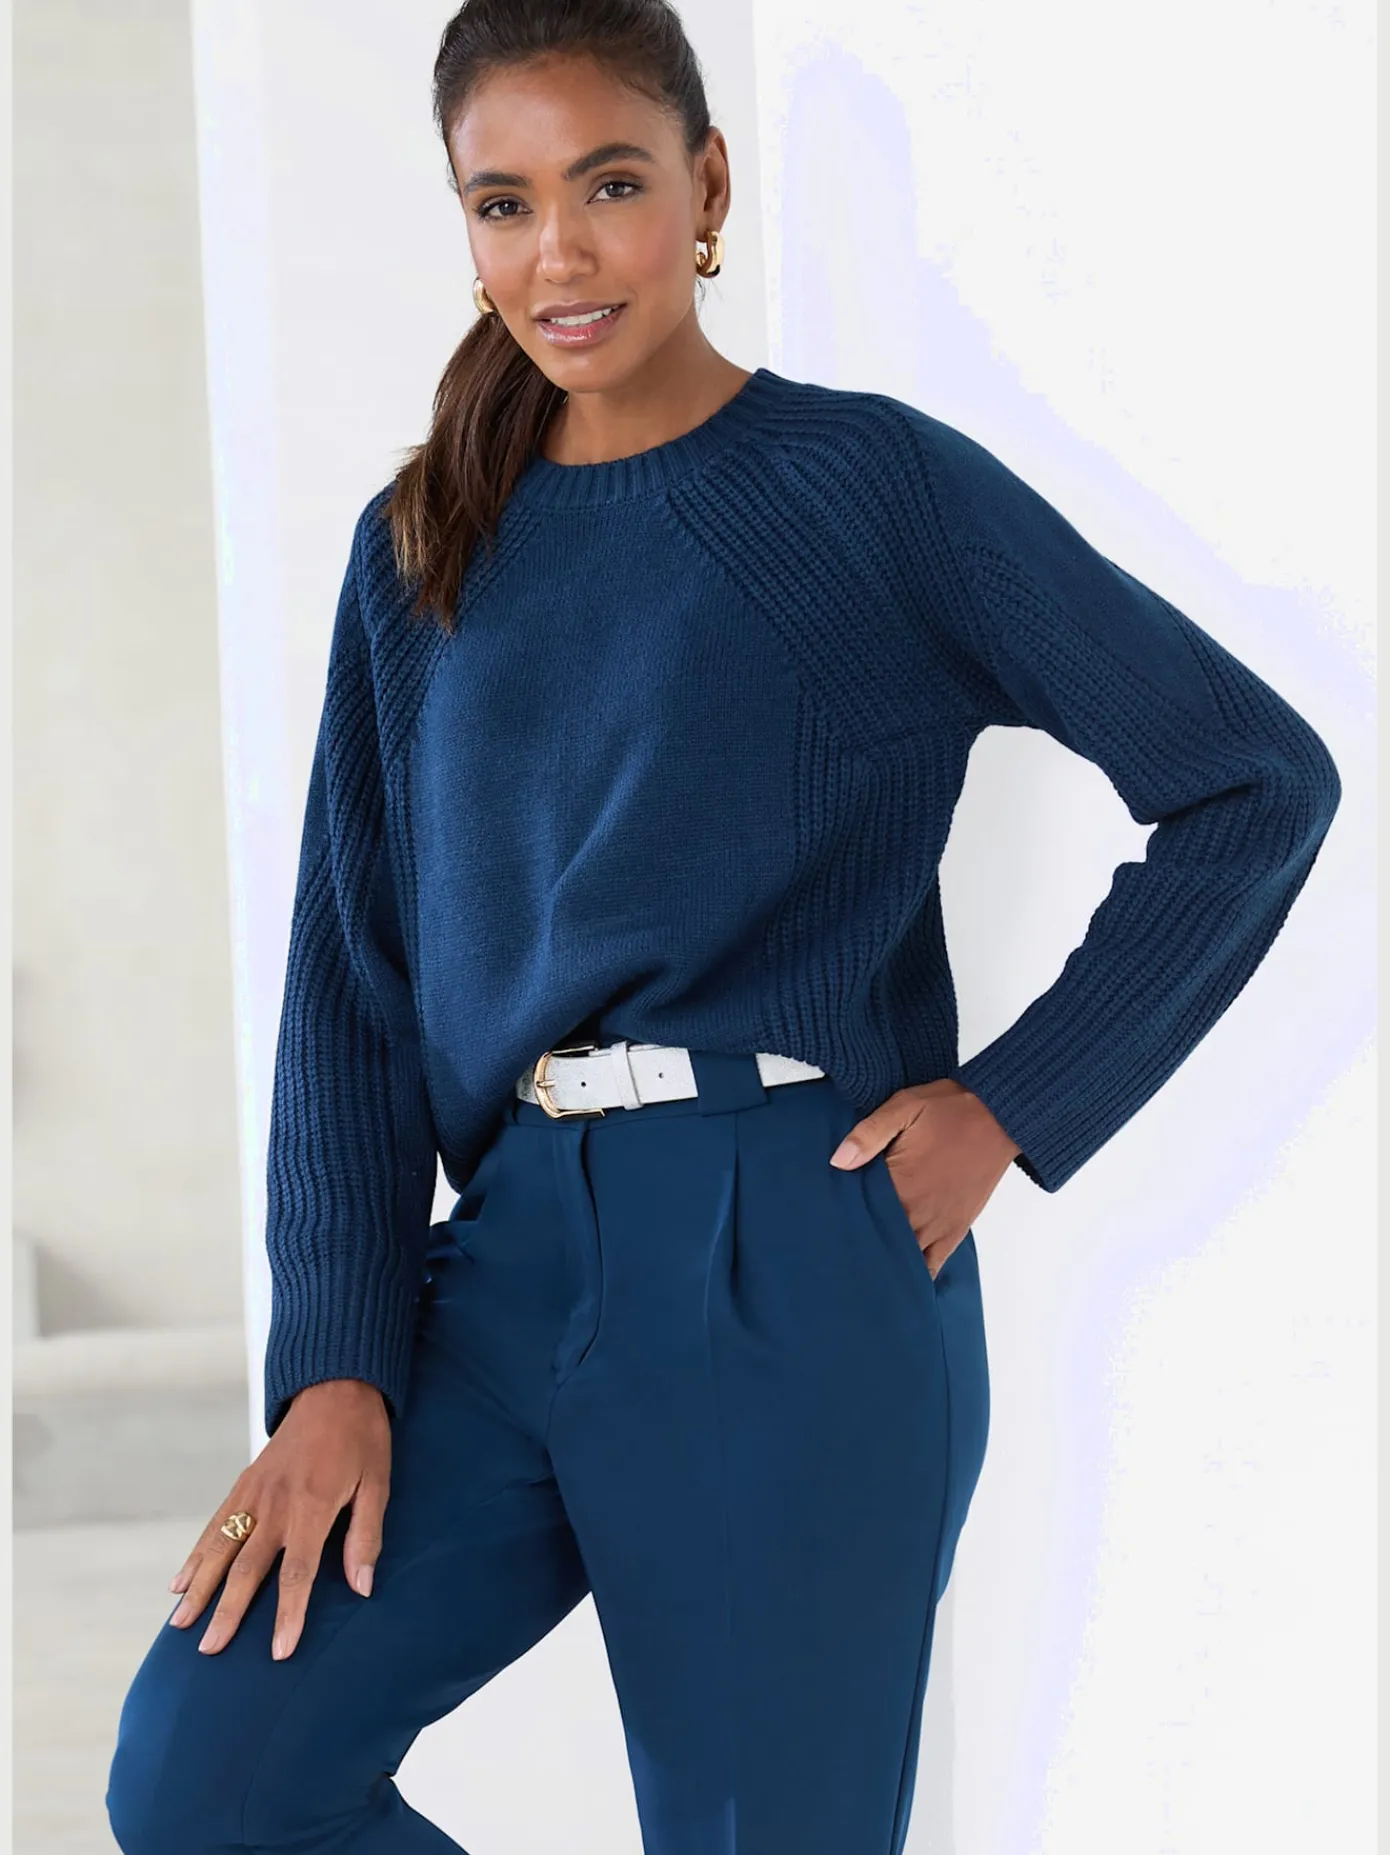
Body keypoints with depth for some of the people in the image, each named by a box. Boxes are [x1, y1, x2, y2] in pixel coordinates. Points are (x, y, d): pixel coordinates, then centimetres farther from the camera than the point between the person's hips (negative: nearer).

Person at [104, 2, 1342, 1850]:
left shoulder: (876, 486, -3)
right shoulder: (422, 547, 10)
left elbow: (1262, 781, 0)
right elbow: (354, 971, 8)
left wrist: (1013, 1106, -6)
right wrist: (337, 1364, -1)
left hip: (790, 1280, -4)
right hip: (510, 1261, 5)